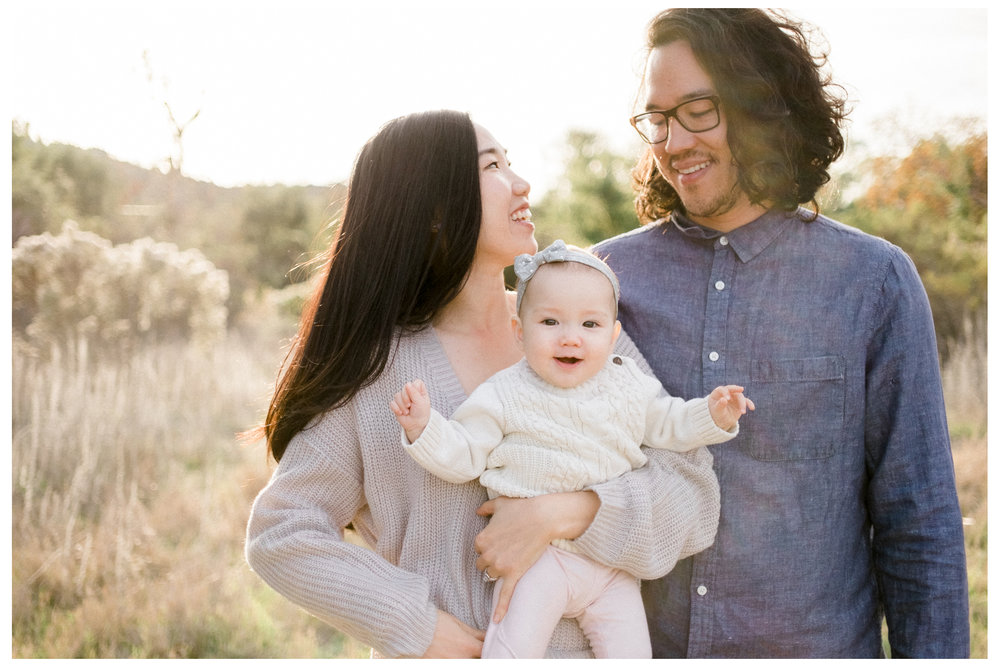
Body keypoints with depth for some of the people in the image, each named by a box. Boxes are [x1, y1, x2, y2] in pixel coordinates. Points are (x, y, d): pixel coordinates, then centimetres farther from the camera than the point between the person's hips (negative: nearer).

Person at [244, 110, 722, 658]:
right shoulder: (377, 367, -11)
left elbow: (693, 493, -10)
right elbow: (280, 535, -7)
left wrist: (561, 513, -24)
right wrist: (417, 625, -15)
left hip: (580, 646, 2)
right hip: (447, 653, -2)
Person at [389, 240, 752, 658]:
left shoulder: (631, 388, 4)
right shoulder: (505, 397, -6)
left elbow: (668, 426, 18)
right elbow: (462, 457, -5)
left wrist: (713, 416, 2)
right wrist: (423, 426, -20)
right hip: (538, 558, -3)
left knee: (630, 653, 2)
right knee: (516, 647, -19)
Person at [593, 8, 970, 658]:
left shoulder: (874, 281, -6)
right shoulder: (611, 273, -2)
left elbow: (919, 528, -4)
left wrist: (933, 651, -7)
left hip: (817, 643, -1)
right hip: (637, 643, 2)